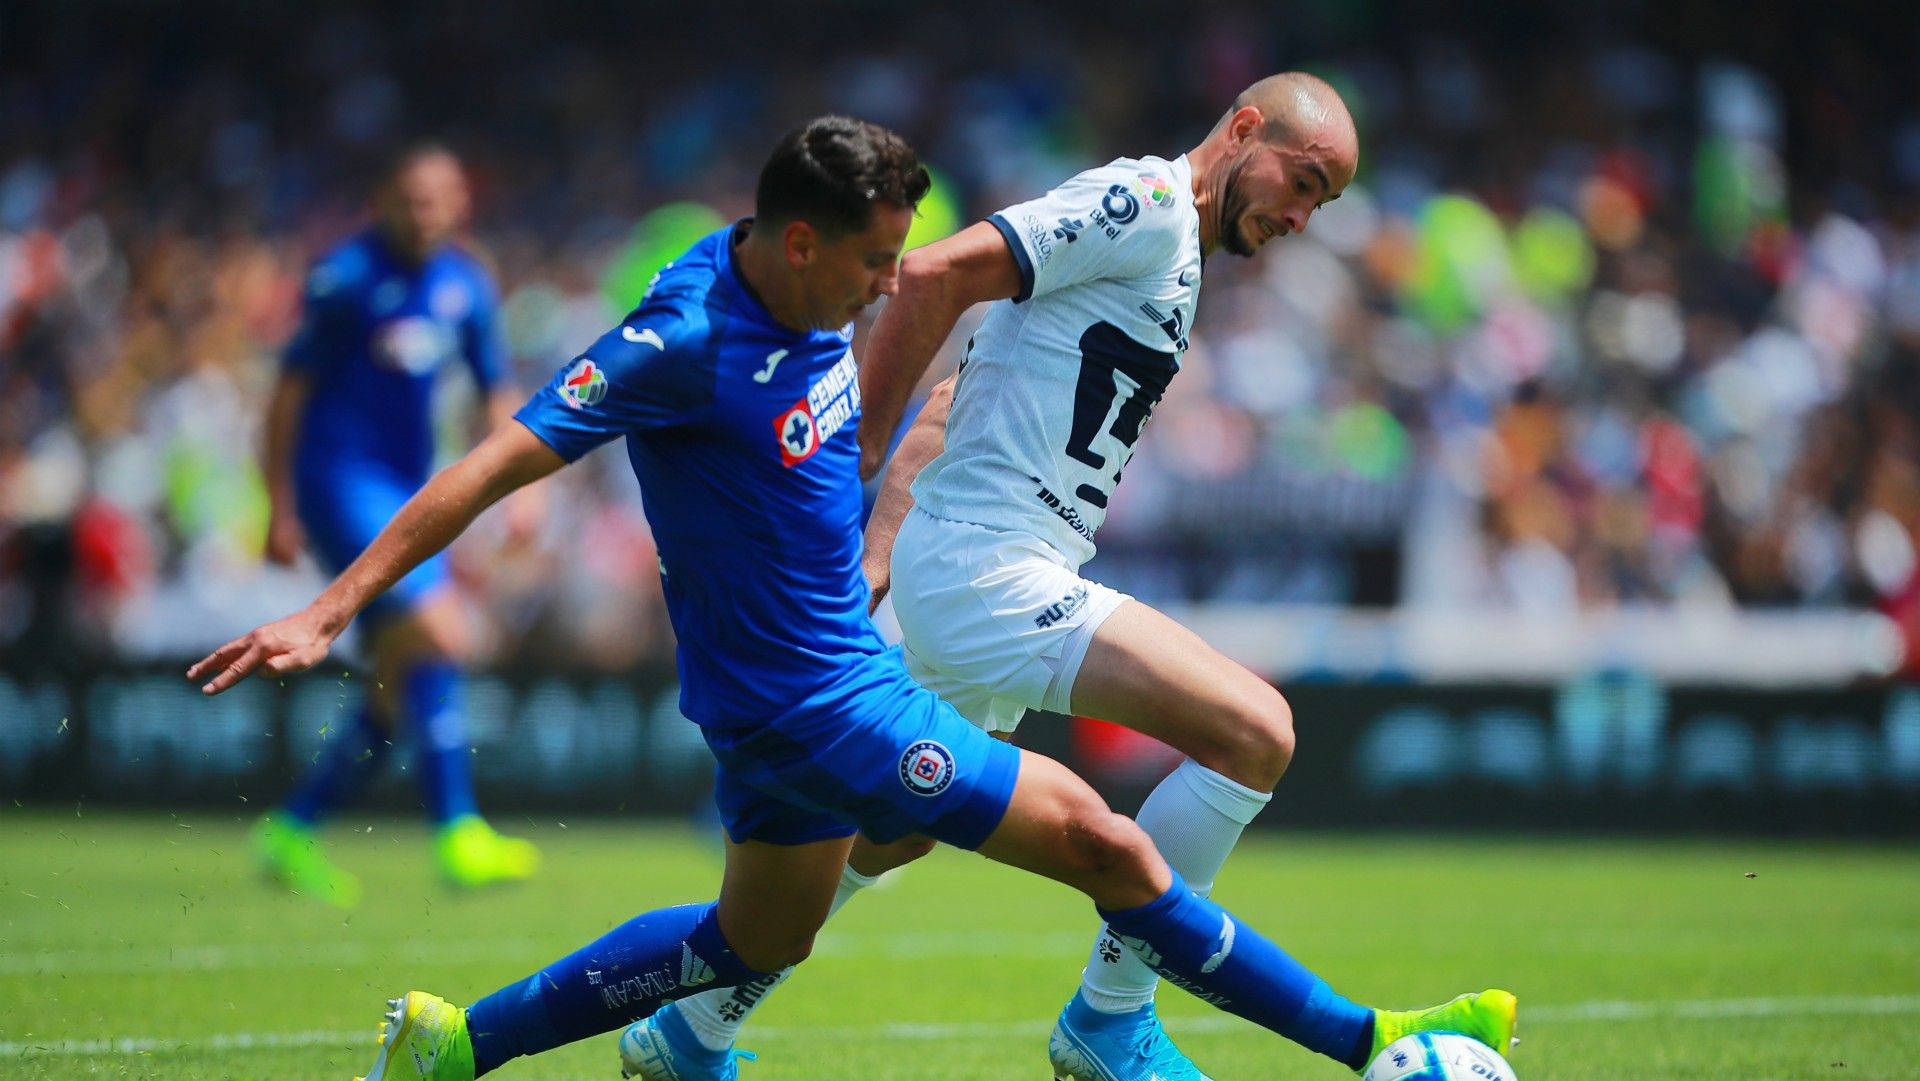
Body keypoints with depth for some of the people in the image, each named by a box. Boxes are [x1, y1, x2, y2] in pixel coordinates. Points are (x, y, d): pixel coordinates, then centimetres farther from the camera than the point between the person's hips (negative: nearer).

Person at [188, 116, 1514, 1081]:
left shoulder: (807, 300, -1)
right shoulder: (689, 339, -25)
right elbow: (498, 465, -25)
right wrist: (328, 613, -26)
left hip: (836, 668, 10)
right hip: (819, 704, -10)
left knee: (758, 942, 27)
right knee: (1103, 844, -5)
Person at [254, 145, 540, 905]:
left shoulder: (466, 285, 9)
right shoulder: (348, 275, -10)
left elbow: (497, 393, 18)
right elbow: (292, 388, -7)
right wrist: (281, 508, -8)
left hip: (407, 492, 7)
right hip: (340, 479, -7)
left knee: (403, 684, 6)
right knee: (438, 637, -20)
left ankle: (291, 830, 18)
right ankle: (457, 836, -19)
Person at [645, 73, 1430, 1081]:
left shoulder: (1172, 256, 22)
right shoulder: (1146, 202, -9)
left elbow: (946, 405, 21)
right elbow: (933, 274, -19)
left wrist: (877, 556, 13)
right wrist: (845, 460, -16)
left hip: (945, 574, 10)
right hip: (990, 570, -10)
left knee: (894, 832, 27)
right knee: (1254, 730, -17)